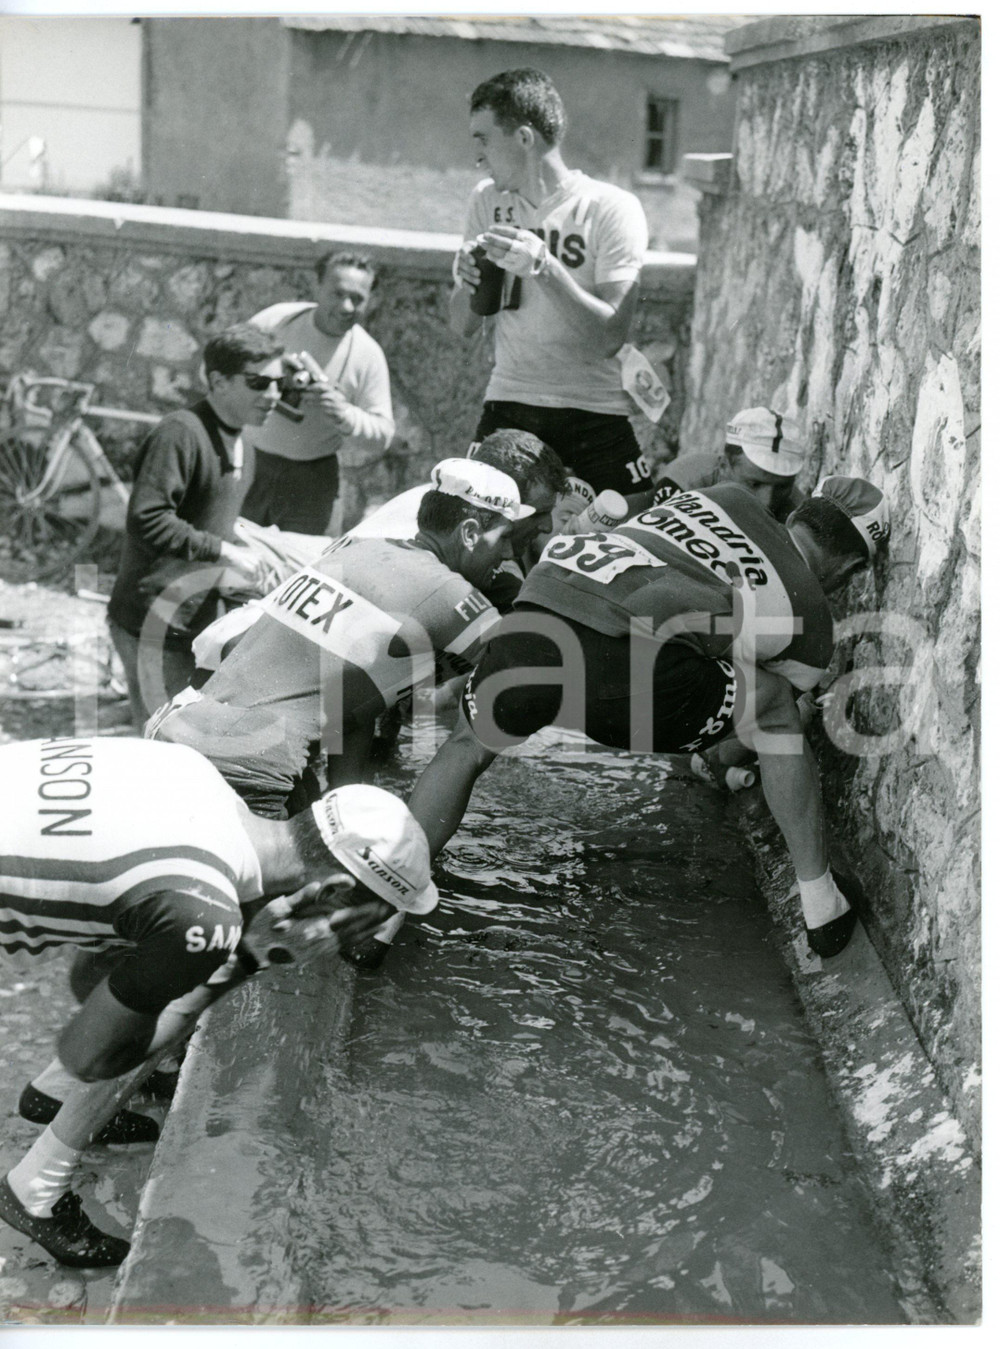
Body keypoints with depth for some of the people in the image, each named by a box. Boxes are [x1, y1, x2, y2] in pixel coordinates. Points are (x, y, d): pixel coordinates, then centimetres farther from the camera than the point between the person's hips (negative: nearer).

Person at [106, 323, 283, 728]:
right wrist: (222, 551, -22)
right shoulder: (179, 433, -18)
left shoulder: (241, 447, 14)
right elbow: (146, 522, -25)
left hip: (198, 623, 9)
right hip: (151, 625, -9)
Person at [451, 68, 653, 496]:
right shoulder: (488, 201, 9)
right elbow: (463, 327, 13)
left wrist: (543, 268, -24)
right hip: (505, 408, 4)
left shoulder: (611, 209, -6)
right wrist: (467, 281, -9)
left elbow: (609, 339, -14)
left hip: (593, 413, -3)